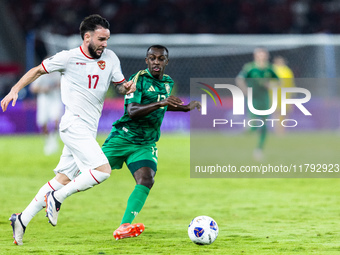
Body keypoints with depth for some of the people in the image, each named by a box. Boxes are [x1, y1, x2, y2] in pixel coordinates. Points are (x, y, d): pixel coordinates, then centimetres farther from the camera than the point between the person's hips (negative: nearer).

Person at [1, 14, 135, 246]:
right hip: (74, 124, -7)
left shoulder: (110, 58, 6)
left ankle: (22, 220, 16)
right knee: (103, 170, -20)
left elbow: (120, 85, 15)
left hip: (89, 130, 7)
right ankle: (57, 199, -7)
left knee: (63, 179, 9)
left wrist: (128, 87, -8)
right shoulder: (68, 57, -7)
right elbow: (38, 71, 6)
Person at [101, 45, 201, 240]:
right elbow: (132, 111, -24)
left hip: (146, 144, 4)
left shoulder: (168, 82, 11)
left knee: (146, 180, -21)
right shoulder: (139, 79, -11)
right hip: (122, 138, -4)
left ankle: (124, 227, -29)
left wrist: (187, 108, 21)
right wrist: (160, 103, -35)